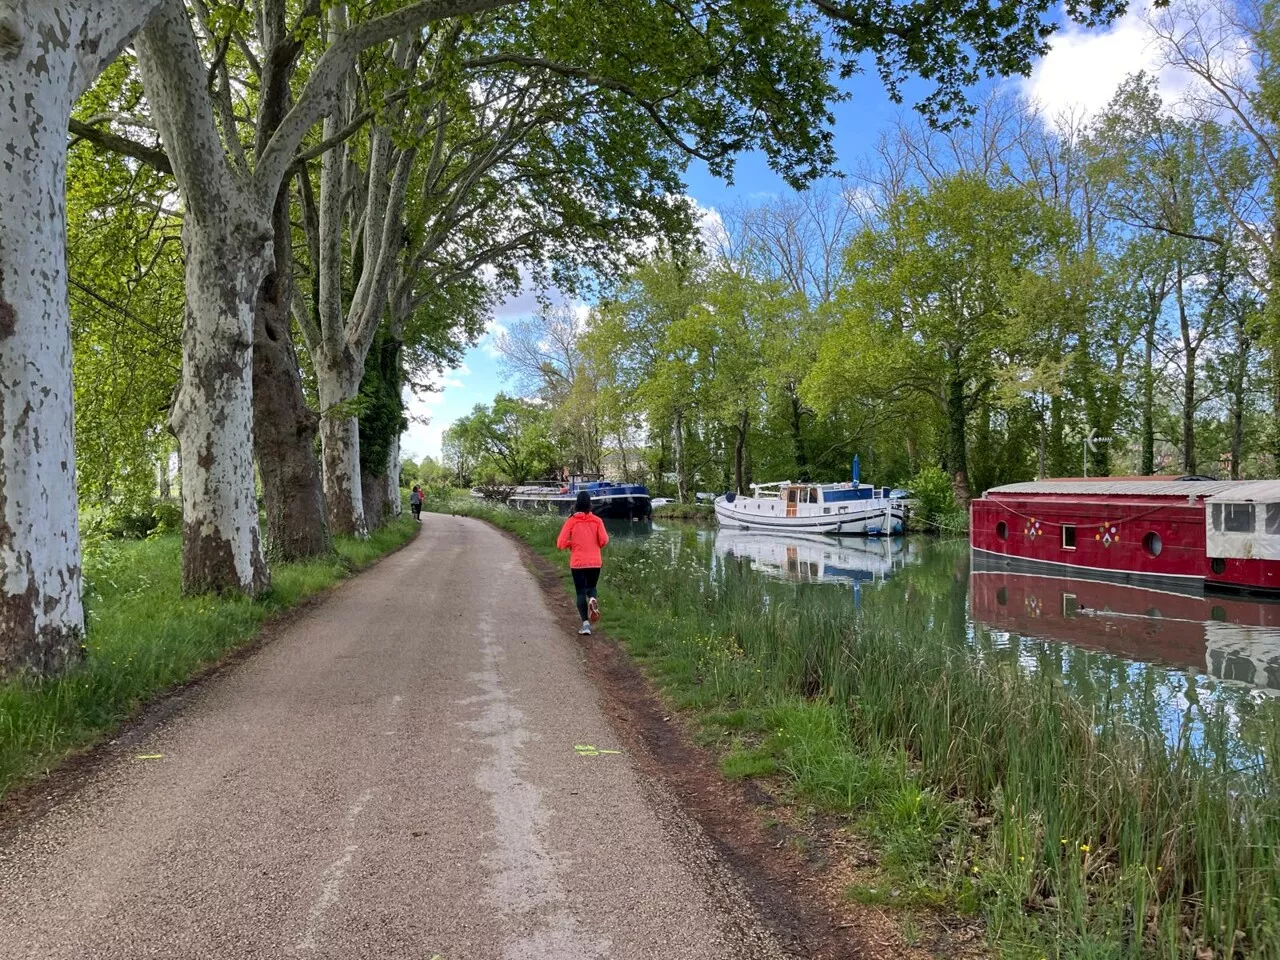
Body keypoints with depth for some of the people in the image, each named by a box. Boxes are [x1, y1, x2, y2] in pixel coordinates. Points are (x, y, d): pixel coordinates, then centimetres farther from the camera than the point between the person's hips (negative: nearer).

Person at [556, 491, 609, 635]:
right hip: (595, 563, 1)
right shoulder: (597, 521, -3)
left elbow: (560, 544, -8)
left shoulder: (571, 522, -5)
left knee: (580, 592, 7)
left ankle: (586, 623, -5)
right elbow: (603, 540, -10)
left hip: (577, 563, -1)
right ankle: (592, 600, -13)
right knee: (591, 588, 21)